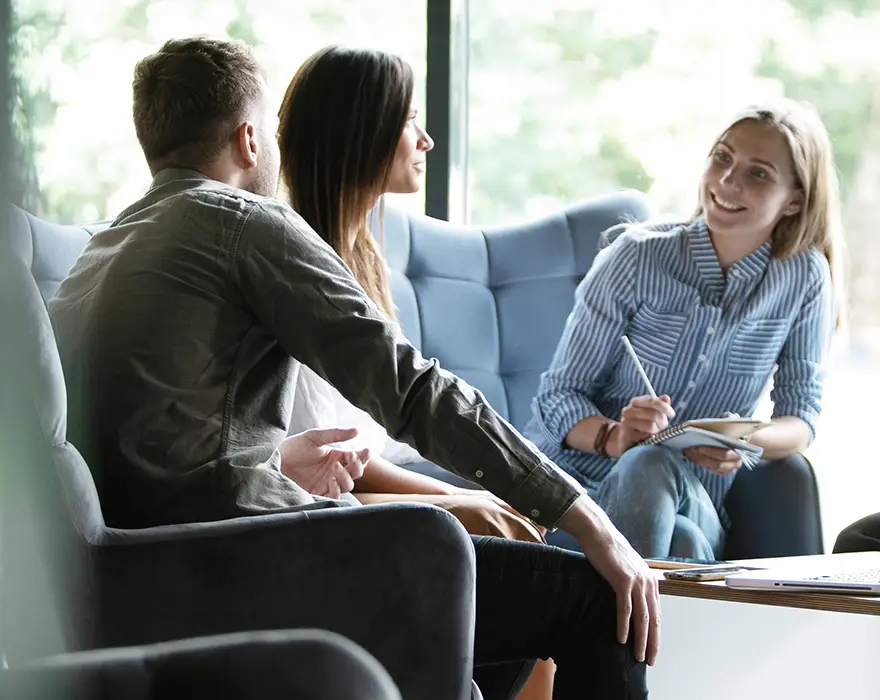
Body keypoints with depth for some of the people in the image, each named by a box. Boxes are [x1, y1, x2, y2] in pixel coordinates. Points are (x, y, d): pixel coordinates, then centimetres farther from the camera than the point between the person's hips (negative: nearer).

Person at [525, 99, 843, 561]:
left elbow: (800, 416, 3)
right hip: (579, 483, -1)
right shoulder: (637, 257, -5)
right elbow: (559, 393, -4)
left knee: (684, 542, -37)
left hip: (694, 504, 1)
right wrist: (614, 438, -27)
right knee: (650, 460, -37)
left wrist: (746, 443, -22)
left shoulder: (804, 279, 1)